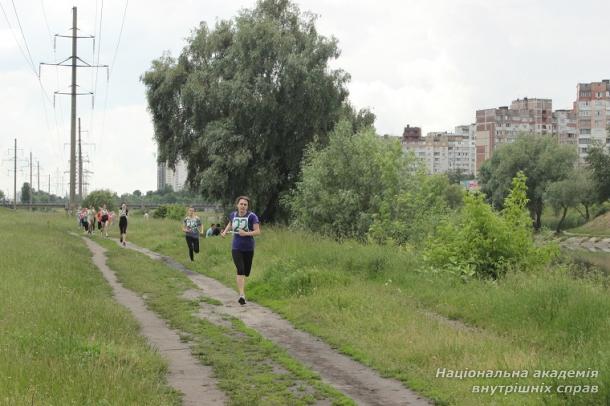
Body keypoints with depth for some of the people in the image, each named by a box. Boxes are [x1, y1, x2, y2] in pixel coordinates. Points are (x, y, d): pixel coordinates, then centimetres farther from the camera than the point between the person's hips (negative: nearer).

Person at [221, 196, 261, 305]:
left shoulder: (252, 216, -10)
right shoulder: (233, 215, 2)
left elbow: (258, 231, -14)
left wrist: (246, 233, -28)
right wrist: (225, 231, 9)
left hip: (249, 249, 0)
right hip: (236, 248, 0)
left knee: (246, 272, 12)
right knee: (240, 270, -17)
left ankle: (242, 293, 36)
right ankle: (242, 295, -23)